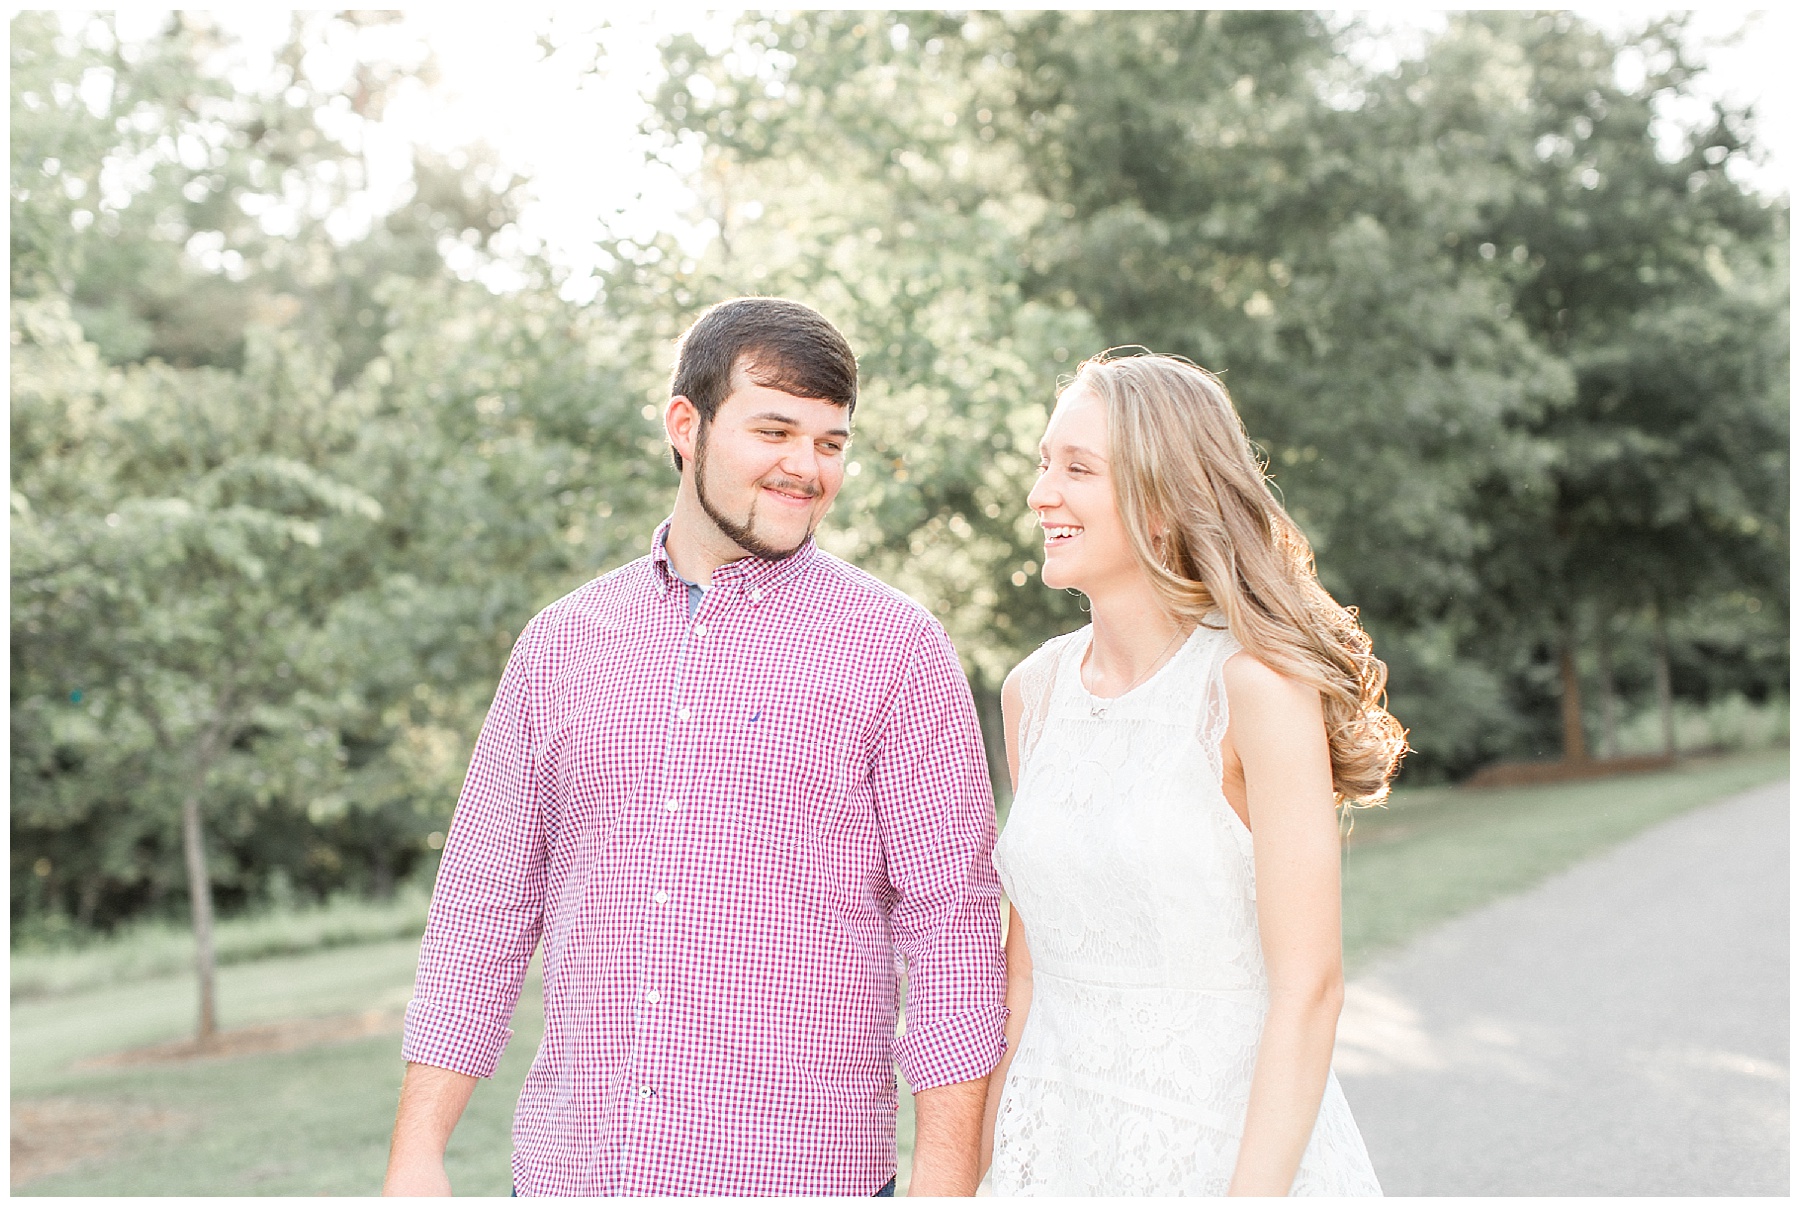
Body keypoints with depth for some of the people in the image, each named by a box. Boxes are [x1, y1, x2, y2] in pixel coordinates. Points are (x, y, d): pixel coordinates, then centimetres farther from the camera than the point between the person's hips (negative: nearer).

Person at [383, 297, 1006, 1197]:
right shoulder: (561, 643, 6)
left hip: (794, 1173, -3)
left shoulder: (895, 649, -4)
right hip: (565, 1166, 3)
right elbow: (483, 909, 8)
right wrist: (416, 1156, 4)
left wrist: (945, 1183, -11)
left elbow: (953, 927, -6)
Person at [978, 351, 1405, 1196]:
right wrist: (973, 1165, 9)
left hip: (1229, 1149, -5)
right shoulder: (1034, 691, 2)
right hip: (1059, 1144, 5)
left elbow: (1307, 986, -17)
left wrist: (1256, 1191, -20)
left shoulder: (1259, 685, -15)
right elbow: (1026, 961, 8)